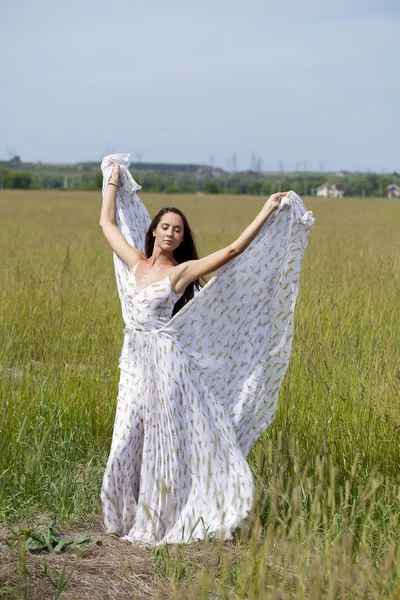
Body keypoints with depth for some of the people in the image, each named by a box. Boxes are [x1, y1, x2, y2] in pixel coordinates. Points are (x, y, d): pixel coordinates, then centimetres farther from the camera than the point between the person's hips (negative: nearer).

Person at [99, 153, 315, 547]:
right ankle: (130, 517, 24)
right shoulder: (135, 262, 7)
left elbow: (233, 251, -12)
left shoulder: (182, 271, -6)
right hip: (136, 365, 5)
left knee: (166, 445, 2)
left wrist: (268, 211, -14)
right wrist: (114, 178, 24)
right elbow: (107, 223, 18)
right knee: (128, 444, 8)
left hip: (167, 366, -4)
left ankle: (163, 521, 13)